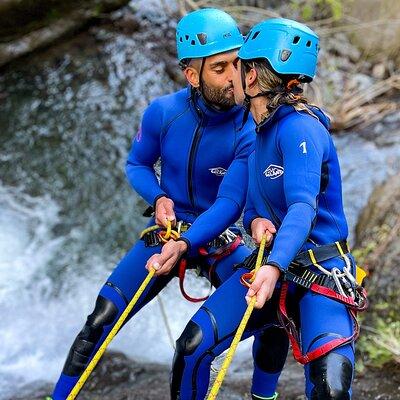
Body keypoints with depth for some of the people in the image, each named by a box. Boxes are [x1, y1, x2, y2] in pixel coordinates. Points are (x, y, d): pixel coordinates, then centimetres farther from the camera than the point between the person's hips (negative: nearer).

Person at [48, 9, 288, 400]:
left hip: (219, 239, -1)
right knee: (100, 322, -9)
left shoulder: (251, 131, -21)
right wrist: (158, 198, -16)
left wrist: (184, 245, -39)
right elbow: (136, 164, 4)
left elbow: (229, 203, -25)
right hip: (166, 231, 1)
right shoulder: (163, 112, -14)